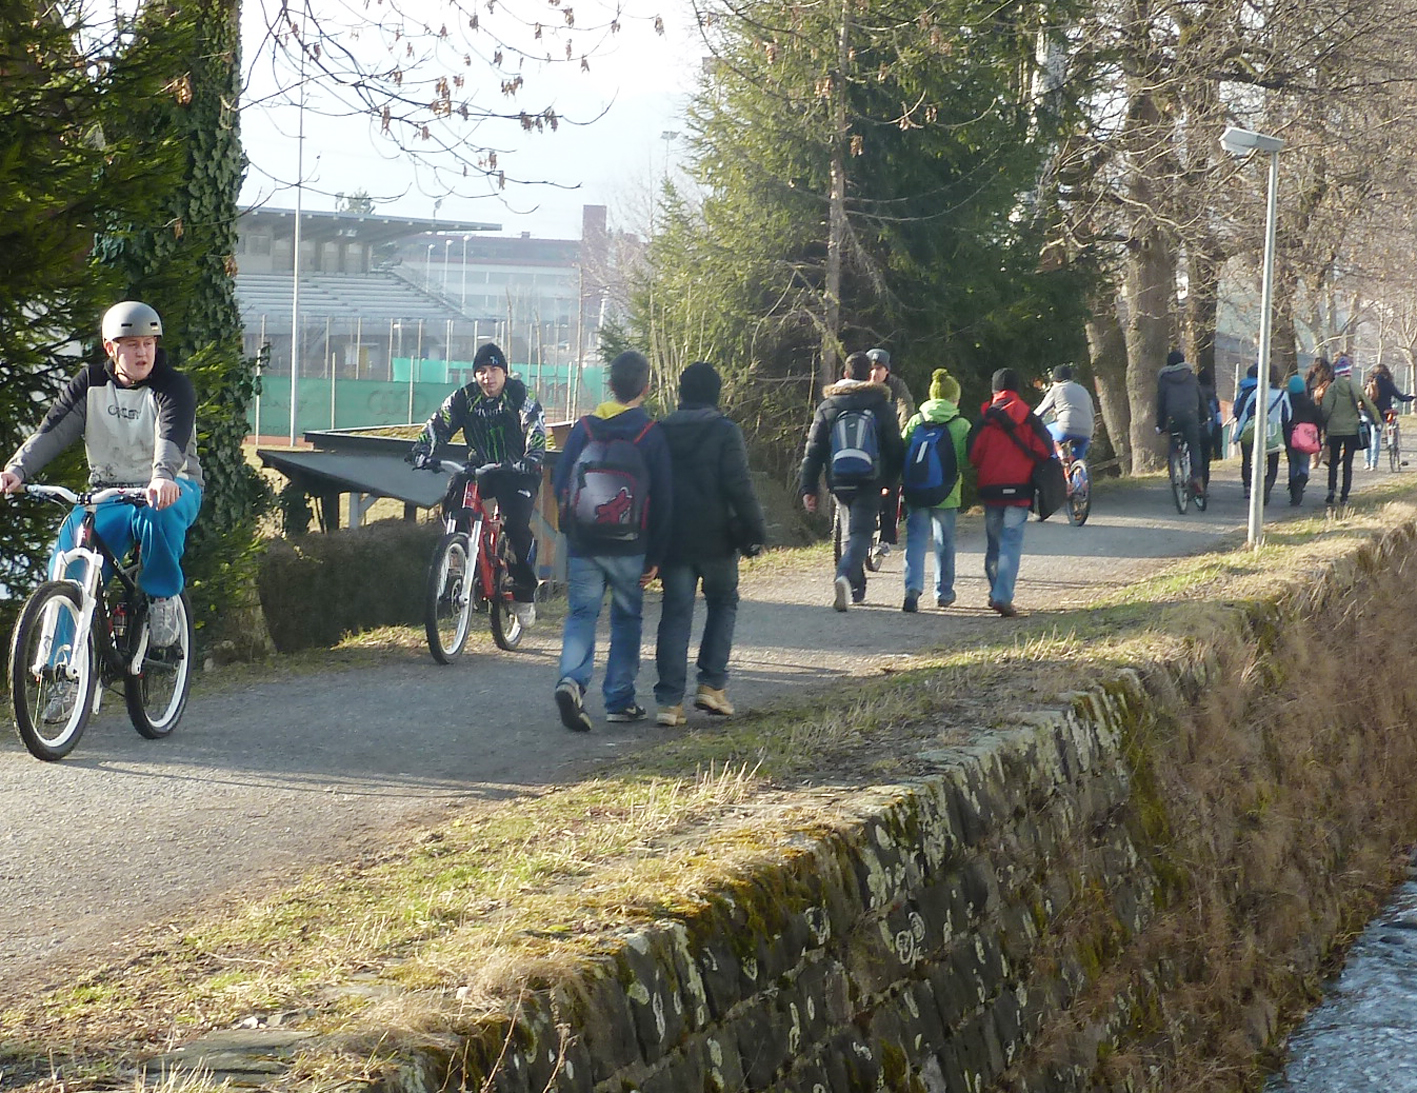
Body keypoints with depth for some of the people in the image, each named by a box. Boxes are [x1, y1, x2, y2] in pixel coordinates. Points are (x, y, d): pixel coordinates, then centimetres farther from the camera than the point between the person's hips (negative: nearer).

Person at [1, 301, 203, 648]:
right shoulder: (90, 383, 4)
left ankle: (163, 597, -14)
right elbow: (52, 431, -8)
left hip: (168, 489, -3)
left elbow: (172, 437, -26)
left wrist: (163, 477, -48)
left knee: (158, 515, -39)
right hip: (107, 491, 3)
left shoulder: (174, 387, -7)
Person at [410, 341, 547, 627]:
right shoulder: (464, 398, -3)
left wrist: (532, 459, -42)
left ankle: (525, 594, -7)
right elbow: (438, 425, -10)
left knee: (516, 526, -23)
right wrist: (422, 451, -29)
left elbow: (535, 431, -23)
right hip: (481, 469, 4)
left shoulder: (520, 396, -11)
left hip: (518, 474, -4)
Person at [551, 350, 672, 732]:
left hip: (582, 543, 1)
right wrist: (655, 556, 2)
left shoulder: (584, 428, 0)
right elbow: (663, 500, -5)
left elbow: (560, 483, 4)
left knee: (581, 614, 5)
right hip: (629, 549, -1)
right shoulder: (652, 434, -6)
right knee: (627, 618, 13)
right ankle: (620, 700, 14)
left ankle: (572, 679, -20)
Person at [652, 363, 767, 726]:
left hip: (672, 540, 3)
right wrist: (755, 531, -6)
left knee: (675, 614, 4)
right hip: (715, 540, -3)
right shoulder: (725, 433, -8)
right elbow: (740, 487, -13)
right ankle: (712, 683, 7)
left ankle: (669, 700, -3)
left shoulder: (661, 433, 6)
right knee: (722, 604, 17)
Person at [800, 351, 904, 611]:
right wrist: (892, 483, 13)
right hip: (870, 483, -3)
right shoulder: (881, 407, 0)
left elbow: (814, 450, 2)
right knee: (860, 533, -7)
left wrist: (808, 488, 4)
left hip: (839, 483, 3)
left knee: (854, 530, 21)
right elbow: (895, 450, 2)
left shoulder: (827, 407, 5)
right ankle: (846, 576, -33)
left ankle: (857, 587, 25)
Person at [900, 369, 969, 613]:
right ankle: (944, 592, 25)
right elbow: (967, 460, -9)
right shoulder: (961, 426, -4)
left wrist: (900, 484, 11)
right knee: (945, 542, 15)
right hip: (946, 493, -1)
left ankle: (913, 588, -21)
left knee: (915, 540, -1)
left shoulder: (915, 422, 3)